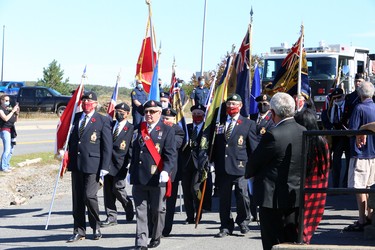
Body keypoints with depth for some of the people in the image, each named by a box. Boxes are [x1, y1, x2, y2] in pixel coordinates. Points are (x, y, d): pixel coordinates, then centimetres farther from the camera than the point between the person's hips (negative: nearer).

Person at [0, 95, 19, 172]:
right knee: (7, 149, -14)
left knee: (11, 149, 11)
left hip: (11, 130, 8)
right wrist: (13, 111, -18)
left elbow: (15, 120, 18)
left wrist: (17, 113, 0)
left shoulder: (9, 109, 14)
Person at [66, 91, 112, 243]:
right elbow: (70, 139, 18)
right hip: (75, 164, 5)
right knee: (77, 198, 6)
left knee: (89, 196, -11)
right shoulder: (75, 118, 13)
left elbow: (107, 146, -4)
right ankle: (79, 231, 13)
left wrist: (104, 167, -10)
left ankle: (96, 226, 11)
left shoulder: (103, 121, -1)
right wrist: (67, 156, 8)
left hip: (92, 165, -5)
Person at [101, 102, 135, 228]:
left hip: (120, 164, -5)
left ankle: (129, 207, 21)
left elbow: (132, 148, -1)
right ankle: (111, 216, 9)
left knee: (118, 188, -7)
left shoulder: (131, 129, 0)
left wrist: (129, 163, -7)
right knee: (108, 190, 3)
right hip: (108, 162, 5)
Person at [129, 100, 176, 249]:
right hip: (139, 178, 4)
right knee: (140, 211, 1)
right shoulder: (140, 129, 14)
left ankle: (156, 238, 24)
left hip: (157, 178, -4)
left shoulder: (167, 130, -1)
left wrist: (166, 171, -23)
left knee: (158, 210, 7)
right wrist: (131, 171, 18)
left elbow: (170, 154, -9)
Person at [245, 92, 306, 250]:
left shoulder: (273, 136, -20)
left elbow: (254, 162, -10)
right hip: (296, 197, 7)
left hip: (274, 199, -7)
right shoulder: (303, 132, 2)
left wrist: (249, 173, 13)